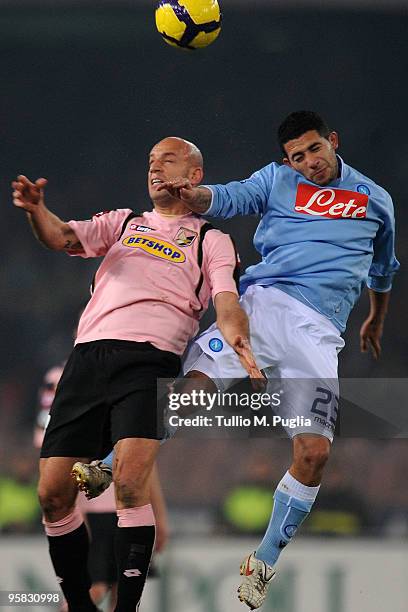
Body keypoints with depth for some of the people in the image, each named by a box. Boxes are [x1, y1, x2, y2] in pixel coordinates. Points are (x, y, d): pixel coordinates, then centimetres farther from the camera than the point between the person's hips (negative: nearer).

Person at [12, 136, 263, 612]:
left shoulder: (211, 241, 17)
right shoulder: (123, 223, 25)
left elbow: (226, 300, 3)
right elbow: (63, 238, 9)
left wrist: (237, 339, -21)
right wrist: (35, 209, -14)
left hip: (149, 360, -3)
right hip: (89, 355, 4)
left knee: (131, 484, -25)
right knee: (52, 493, -3)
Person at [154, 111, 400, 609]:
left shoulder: (375, 200, 18)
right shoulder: (278, 179, 13)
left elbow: (382, 267, 36)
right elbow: (231, 198, -6)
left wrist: (376, 321, 48)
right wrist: (193, 195, -28)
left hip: (317, 328, 1)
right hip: (262, 301, -1)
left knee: (314, 452, -12)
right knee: (193, 388, -24)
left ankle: (263, 565, 1)